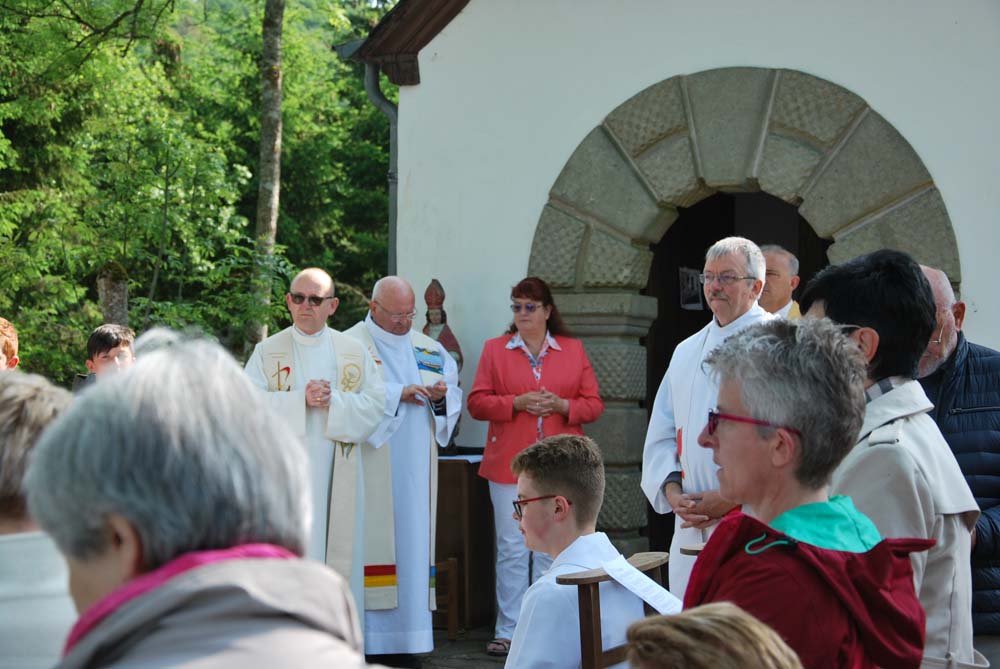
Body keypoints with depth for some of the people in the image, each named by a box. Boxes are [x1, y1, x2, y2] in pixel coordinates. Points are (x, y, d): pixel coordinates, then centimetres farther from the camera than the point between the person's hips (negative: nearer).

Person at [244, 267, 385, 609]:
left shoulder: (354, 351, 9)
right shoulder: (268, 351, 6)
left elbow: (376, 403, 2)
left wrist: (335, 401, -14)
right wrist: (301, 399, -16)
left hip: (337, 473, 2)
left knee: (338, 550, 3)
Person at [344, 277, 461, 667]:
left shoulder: (428, 349, 15)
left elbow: (453, 396, 13)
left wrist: (441, 397, -8)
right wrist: (398, 394, -21)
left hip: (415, 471, 5)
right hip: (371, 470, -5)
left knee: (413, 544, 4)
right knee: (373, 543, -7)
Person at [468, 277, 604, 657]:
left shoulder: (573, 350, 10)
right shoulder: (495, 350, 8)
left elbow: (594, 404, 7)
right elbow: (477, 403, 2)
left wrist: (561, 405, -11)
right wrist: (516, 403, -14)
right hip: (509, 464, -1)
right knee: (512, 549, -1)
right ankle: (508, 631, 5)